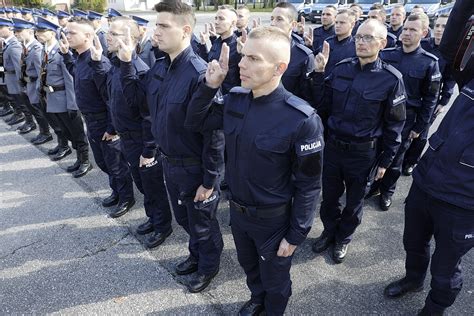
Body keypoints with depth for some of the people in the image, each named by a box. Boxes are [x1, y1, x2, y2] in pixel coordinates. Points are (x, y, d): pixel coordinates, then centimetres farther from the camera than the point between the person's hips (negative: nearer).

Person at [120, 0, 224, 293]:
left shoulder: (199, 74, -26)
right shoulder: (160, 67, 0)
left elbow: (214, 132, -25)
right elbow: (137, 95, 15)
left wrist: (210, 180, -20)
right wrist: (126, 62, 2)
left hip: (195, 167, -8)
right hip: (169, 161, 8)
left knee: (202, 221, 15)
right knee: (184, 217, 26)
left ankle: (209, 265, 42)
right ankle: (197, 254, 52)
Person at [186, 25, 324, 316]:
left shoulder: (302, 119, -27)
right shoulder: (234, 100, -9)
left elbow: (309, 185, -18)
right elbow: (195, 122, 4)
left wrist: (296, 234, -13)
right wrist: (210, 85, -12)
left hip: (273, 218, -5)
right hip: (237, 210, 6)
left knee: (274, 281, 21)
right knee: (249, 266, 31)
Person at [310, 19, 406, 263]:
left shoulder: (391, 79, -12)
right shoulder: (341, 69, -3)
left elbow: (394, 124, -5)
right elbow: (322, 106, -1)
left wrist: (385, 161, -3)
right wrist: (318, 74, -11)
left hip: (363, 153, -2)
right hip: (333, 146, 3)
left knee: (354, 201, 18)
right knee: (329, 196, 18)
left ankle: (343, 238, 42)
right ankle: (329, 231, 44)